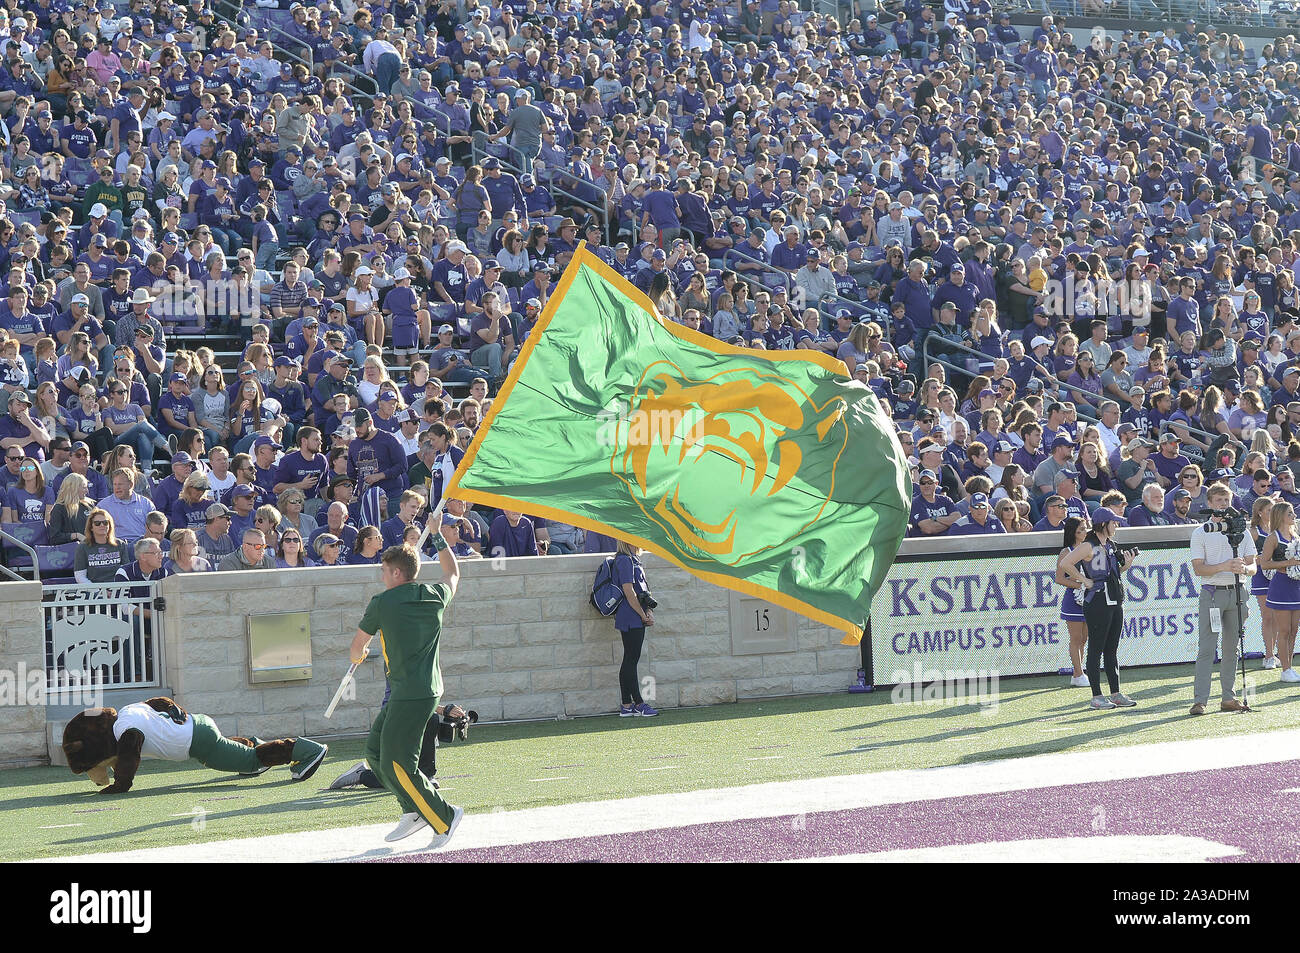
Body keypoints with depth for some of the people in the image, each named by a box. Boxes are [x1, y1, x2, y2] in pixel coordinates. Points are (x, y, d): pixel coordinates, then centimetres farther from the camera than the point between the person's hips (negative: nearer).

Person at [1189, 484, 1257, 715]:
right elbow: (1198, 568, -6)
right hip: (1212, 593, -4)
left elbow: (1253, 566, 10)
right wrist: (1224, 567, -20)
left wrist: (1243, 568, -14)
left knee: (1231, 648, 7)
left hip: (1236, 592, 4)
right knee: (1207, 648, -10)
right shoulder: (1201, 532, 1)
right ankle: (1199, 700, -13)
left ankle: (1228, 698, 12)